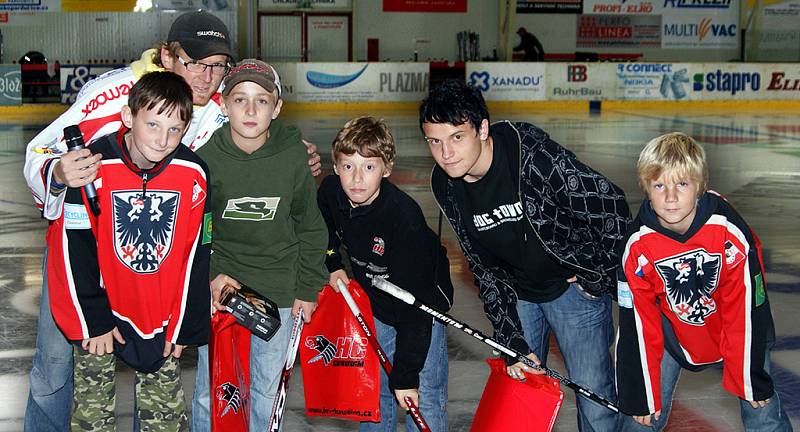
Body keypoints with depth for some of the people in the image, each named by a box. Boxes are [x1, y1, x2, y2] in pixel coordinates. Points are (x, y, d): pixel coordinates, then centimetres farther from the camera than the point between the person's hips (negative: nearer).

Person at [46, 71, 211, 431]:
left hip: (159, 314, 2)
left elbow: (195, 254, -4)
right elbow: (76, 250, -13)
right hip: (98, 305, -2)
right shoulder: (93, 168, -20)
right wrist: (94, 321, -9)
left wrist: (182, 326, 0)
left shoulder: (193, 174, -13)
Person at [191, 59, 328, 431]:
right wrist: (210, 274, -9)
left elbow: (311, 227, 4)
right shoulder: (206, 157, -11)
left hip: (278, 290, 1)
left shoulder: (293, 156, -9)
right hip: (219, 286, 0)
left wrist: (307, 289, 6)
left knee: (267, 391, 11)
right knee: (211, 390, 5)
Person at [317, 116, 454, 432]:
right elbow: (323, 227, 13)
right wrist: (333, 264, 3)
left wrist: (405, 375, -32)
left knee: (424, 400, -7)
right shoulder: (329, 192, -17)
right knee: (375, 389, 16)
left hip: (422, 307, -5)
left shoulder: (405, 218, -35)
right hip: (377, 304, 6)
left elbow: (413, 300, -34)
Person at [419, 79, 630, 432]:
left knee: (596, 401, 0)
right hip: (517, 293, 5)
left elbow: (613, 207, -23)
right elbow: (484, 267, -3)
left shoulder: (534, 154, -30)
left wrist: (598, 278, -11)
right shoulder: (445, 185, -10)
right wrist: (513, 342, -6)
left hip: (573, 285, -5)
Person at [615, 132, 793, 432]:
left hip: (735, 330, -1)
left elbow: (747, 308, -18)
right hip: (671, 333, 1)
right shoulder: (637, 245, -21)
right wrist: (641, 396, -8)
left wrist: (753, 380, -12)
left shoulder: (730, 233, -28)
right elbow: (637, 323, -13)